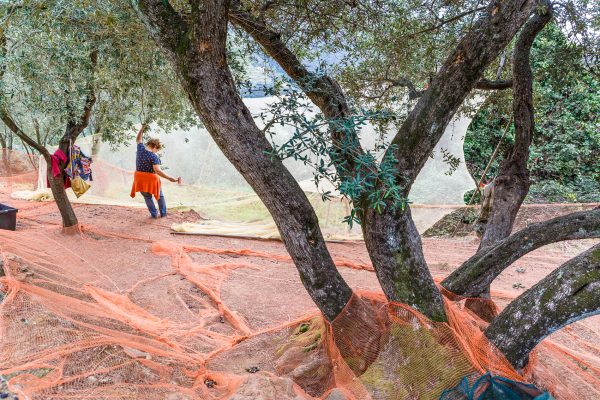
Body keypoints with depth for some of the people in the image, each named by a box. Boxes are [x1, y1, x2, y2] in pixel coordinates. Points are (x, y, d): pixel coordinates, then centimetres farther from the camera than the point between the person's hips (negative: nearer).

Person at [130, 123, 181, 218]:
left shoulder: (141, 148, -6)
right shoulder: (154, 156, -21)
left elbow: (138, 139, 16)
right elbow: (157, 171, -32)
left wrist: (143, 128, 22)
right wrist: (171, 179, -35)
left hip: (140, 178, 4)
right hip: (151, 179, -4)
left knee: (147, 197, 22)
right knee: (159, 196, 21)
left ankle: (154, 214, 20)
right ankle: (163, 213, 28)